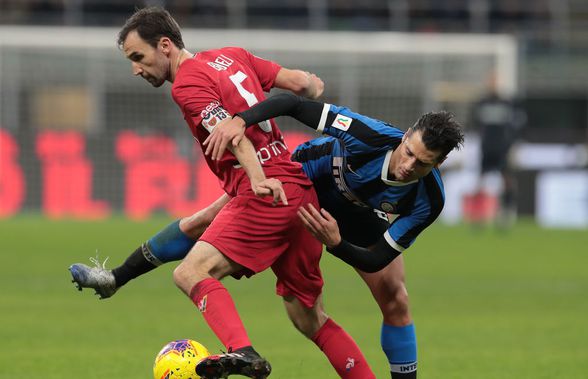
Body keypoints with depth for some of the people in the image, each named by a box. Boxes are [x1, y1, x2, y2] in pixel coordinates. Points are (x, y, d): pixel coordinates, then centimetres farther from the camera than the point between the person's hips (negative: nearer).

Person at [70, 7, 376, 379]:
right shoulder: (231, 56, 18)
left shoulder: (187, 84, -6)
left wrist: (258, 178, -35)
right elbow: (303, 81, 20)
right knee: (309, 317, 16)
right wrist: (312, 86, 40)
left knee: (192, 273, -19)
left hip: (267, 195, -9)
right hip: (302, 191, 9)